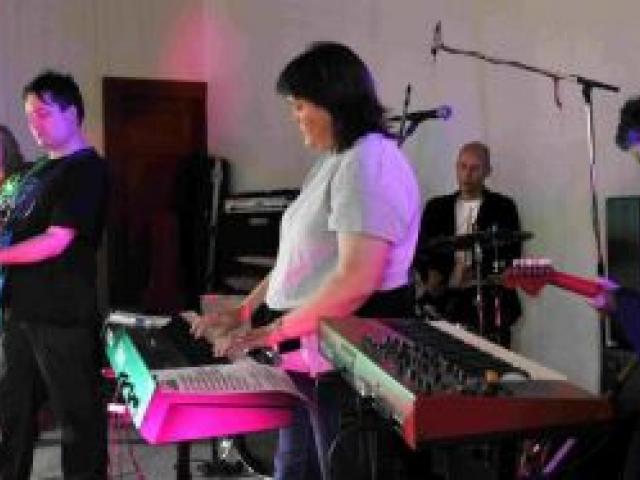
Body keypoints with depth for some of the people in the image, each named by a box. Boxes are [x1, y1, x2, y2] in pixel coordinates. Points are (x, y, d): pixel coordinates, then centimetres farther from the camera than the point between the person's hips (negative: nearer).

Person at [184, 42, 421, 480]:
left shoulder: (369, 161, -18)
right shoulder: (335, 163, 16)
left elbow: (357, 279, -26)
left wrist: (274, 331, -20)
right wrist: (244, 312, 13)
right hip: (309, 350, 10)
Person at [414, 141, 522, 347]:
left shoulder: (502, 207, 8)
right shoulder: (437, 207, 17)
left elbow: (510, 254, 1)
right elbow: (420, 250, 13)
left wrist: (476, 272, -14)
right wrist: (430, 274, -7)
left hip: (486, 296, -2)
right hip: (442, 295, 2)